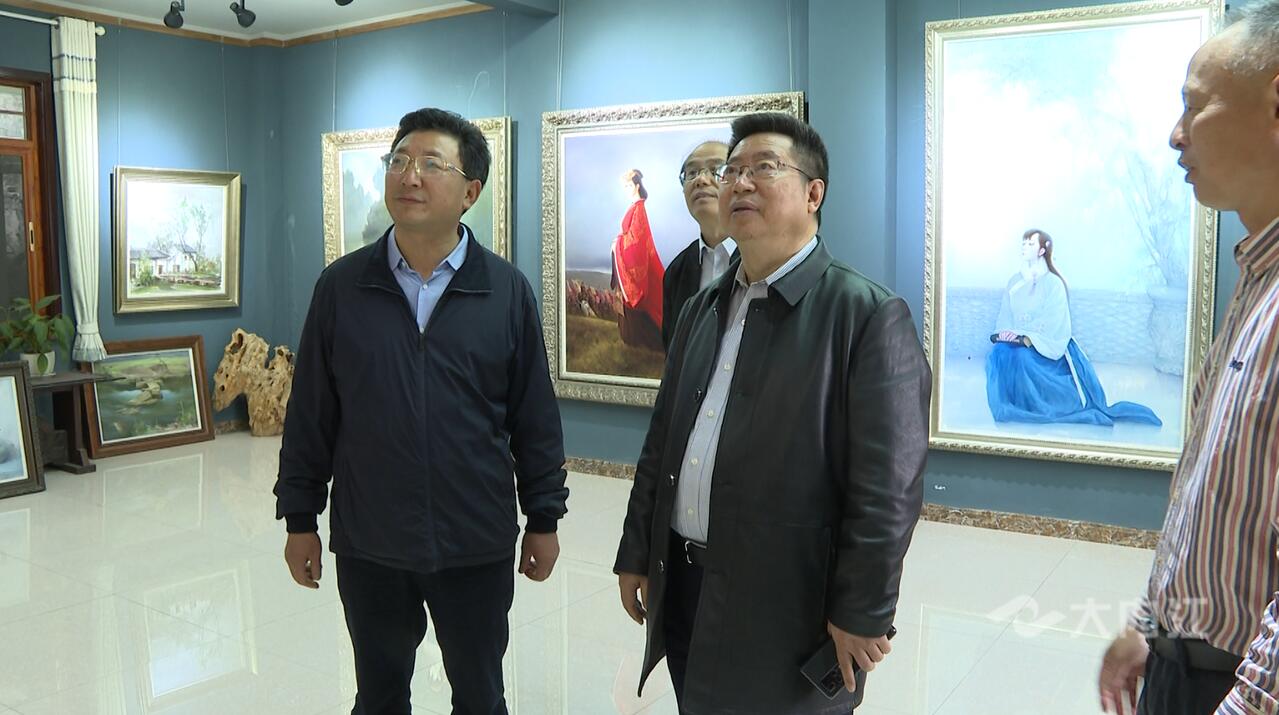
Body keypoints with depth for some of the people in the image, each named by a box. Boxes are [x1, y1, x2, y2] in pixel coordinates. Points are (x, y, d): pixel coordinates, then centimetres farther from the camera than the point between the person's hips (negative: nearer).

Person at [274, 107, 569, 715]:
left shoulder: (507, 292, -4)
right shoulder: (341, 286, -2)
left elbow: (535, 418, 0)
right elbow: (310, 414, 2)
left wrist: (544, 518, 2)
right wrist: (299, 518, 3)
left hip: (477, 547, -1)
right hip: (368, 547, 1)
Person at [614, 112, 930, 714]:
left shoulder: (868, 315, -12)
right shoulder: (702, 309, 10)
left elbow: (887, 489, -15)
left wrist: (862, 615, -15)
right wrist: (636, 553, 14)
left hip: (785, 605, -6)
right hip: (681, 584, 6)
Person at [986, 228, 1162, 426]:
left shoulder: (1053, 283, -4)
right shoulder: (1014, 282, 11)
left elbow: (1050, 321, -14)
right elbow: (1005, 317, 6)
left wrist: (1026, 338, -28)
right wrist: (1007, 334, -16)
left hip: (1046, 346, -4)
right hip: (1018, 342, 4)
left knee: (1019, 357, -36)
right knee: (999, 354, -30)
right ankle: (1009, 408, -18)